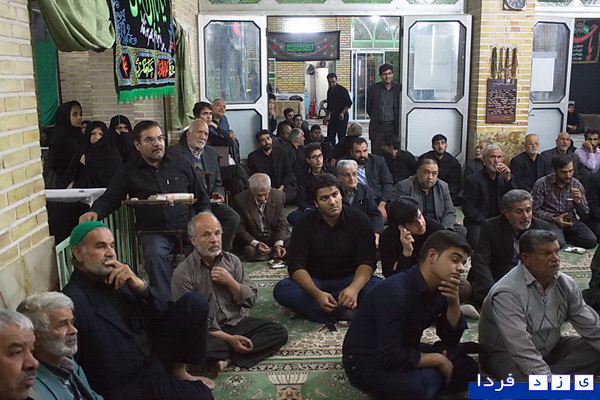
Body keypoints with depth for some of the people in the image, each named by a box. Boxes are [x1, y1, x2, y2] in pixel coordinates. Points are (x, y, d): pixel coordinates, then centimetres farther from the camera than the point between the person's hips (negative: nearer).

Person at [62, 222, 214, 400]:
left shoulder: (119, 278, 1)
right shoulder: (72, 302, -19)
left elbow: (164, 313, 1)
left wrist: (140, 286, -14)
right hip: (128, 384, -7)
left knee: (195, 302, -6)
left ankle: (178, 371, 7)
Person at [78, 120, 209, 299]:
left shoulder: (181, 164, 13)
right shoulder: (130, 172, 11)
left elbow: (201, 198, 18)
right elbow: (109, 199, 13)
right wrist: (94, 213, -10)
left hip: (186, 226, 1)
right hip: (153, 231, -1)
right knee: (155, 255, -34)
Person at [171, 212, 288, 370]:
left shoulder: (232, 261, 7)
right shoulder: (183, 273, -9)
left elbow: (250, 301, 7)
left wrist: (230, 282, -12)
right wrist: (229, 339, -18)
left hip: (236, 323, 5)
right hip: (207, 331, -5)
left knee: (279, 333, -14)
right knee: (206, 349, -38)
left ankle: (228, 356, -19)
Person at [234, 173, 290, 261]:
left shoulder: (279, 196, -8)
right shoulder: (241, 200, -15)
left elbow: (281, 224, -3)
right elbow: (240, 230, -11)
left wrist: (278, 244, -22)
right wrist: (256, 244, -29)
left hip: (276, 238, 1)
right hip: (252, 240, 0)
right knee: (251, 252, -33)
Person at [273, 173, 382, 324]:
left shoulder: (359, 220, -4)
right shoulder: (304, 223, -4)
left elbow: (367, 262, -12)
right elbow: (296, 266, -12)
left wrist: (354, 288, -34)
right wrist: (317, 293, -31)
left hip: (349, 281, -1)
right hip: (315, 283, 1)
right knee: (281, 289, -30)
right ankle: (347, 314, -36)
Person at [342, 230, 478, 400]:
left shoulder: (439, 290, -2)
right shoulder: (395, 291, -29)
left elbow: (451, 339, 4)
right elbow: (390, 357, -33)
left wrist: (454, 301, -13)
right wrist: (438, 360, -19)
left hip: (402, 351, 8)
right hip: (365, 361, -8)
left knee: (468, 366, 0)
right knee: (419, 385, -34)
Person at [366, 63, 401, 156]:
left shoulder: (399, 88, 4)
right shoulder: (373, 88, 5)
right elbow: (369, 108, 12)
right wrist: (375, 119, 10)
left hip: (393, 127, 0)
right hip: (378, 127, 0)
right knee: (376, 154, -1)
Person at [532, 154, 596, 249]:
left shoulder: (577, 185, 5)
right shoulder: (542, 184, -6)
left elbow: (585, 216, 7)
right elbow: (535, 210, -7)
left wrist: (578, 201, -13)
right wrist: (554, 219, -20)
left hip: (571, 221, 4)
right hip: (549, 221, -4)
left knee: (591, 241, -21)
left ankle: (563, 238, 1)